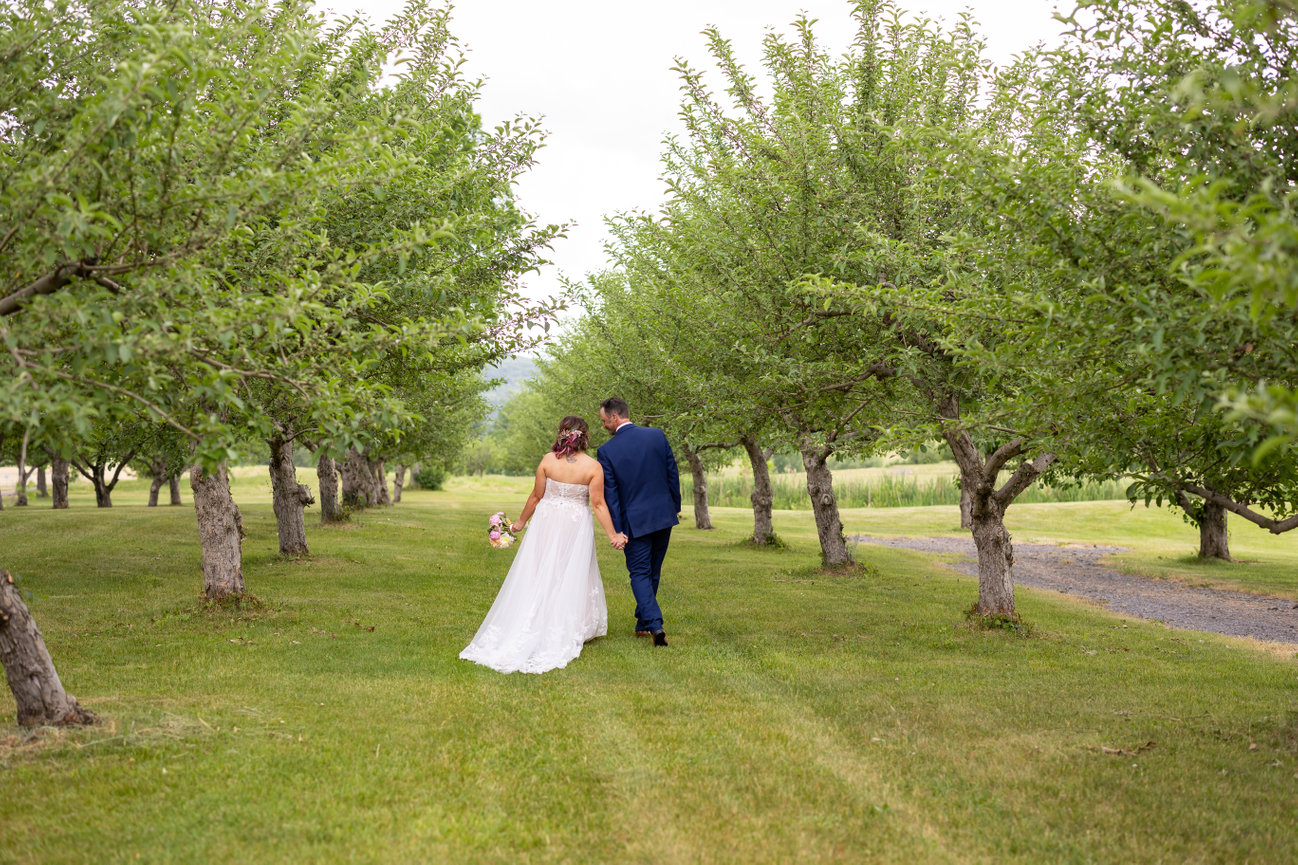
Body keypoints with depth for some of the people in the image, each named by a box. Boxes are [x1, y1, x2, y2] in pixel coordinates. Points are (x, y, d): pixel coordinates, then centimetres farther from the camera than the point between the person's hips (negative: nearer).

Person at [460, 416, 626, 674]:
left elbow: (536, 496, -1)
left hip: (547, 525, 1)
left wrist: (521, 522, 13)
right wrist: (612, 534, -2)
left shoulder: (548, 460, -8)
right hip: (576, 527, -1)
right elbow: (598, 504, -10)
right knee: (569, 581, 9)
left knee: (538, 577, 8)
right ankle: (563, 634, 14)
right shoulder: (593, 467, -12)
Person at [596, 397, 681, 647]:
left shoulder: (606, 451, -11)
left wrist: (617, 531, -6)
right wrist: (675, 507, 14)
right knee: (653, 572, 17)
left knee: (639, 574, 5)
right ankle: (643, 623, 27)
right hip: (664, 515, 4)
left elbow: (610, 493, -9)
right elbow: (673, 473, 3)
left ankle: (655, 624, -13)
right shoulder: (657, 435, -3)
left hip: (635, 521, -4)